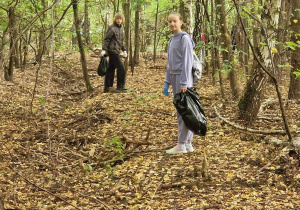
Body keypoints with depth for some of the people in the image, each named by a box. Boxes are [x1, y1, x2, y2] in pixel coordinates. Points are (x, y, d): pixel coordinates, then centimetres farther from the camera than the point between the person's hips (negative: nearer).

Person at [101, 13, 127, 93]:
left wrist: (124, 50, 21)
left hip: (116, 50, 9)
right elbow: (106, 39, -13)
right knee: (121, 67, -9)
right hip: (112, 50, -9)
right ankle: (120, 87, -3)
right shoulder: (112, 28, -10)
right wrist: (104, 49, -19)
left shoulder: (121, 28, 17)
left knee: (111, 68, 10)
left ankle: (107, 87, 15)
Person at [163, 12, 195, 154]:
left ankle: (181, 145, -5)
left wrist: (184, 83, -20)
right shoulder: (172, 40, 16)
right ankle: (188, 144, 13)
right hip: (174, 77, 8)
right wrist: (167, 82, 15)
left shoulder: (184, 38, -8)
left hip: (183, 78, -8)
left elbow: (187, 61, -14)